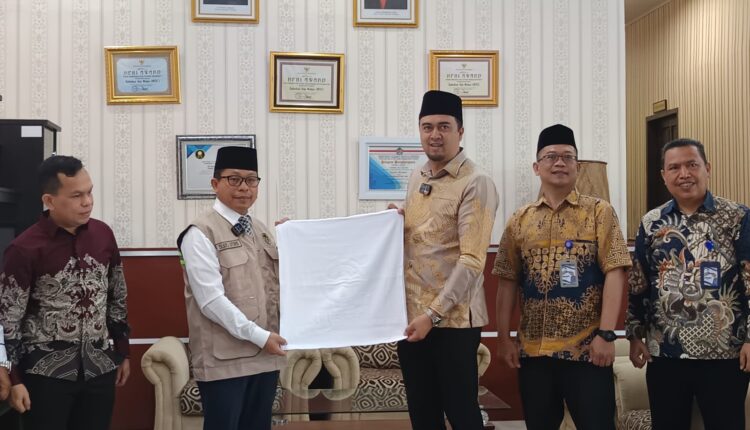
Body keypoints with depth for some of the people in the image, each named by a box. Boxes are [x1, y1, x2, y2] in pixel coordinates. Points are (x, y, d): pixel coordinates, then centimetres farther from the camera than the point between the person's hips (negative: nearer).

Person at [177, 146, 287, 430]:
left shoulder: (261, 230, 14)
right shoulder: (200, 233, -9)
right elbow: (212, 300, -16)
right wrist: (259, 336, -17)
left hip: (265, 354, 7)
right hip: (223, 358, -6)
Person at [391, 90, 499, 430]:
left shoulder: (475, 184, -12)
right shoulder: (416, 178, 11)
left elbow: (472, 261, -18)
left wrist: (434, 313, -21)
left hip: (453, 318, -7)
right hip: (410, 313, 7)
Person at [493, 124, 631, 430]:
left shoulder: (599, 212, 0)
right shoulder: (520, 221, 9)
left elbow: (614, 273, -7)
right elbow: (507, 282, 9)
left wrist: (605, 334, -14)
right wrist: (504, 337, 3)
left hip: (586, 348, -3)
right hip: (533, 349, 3)